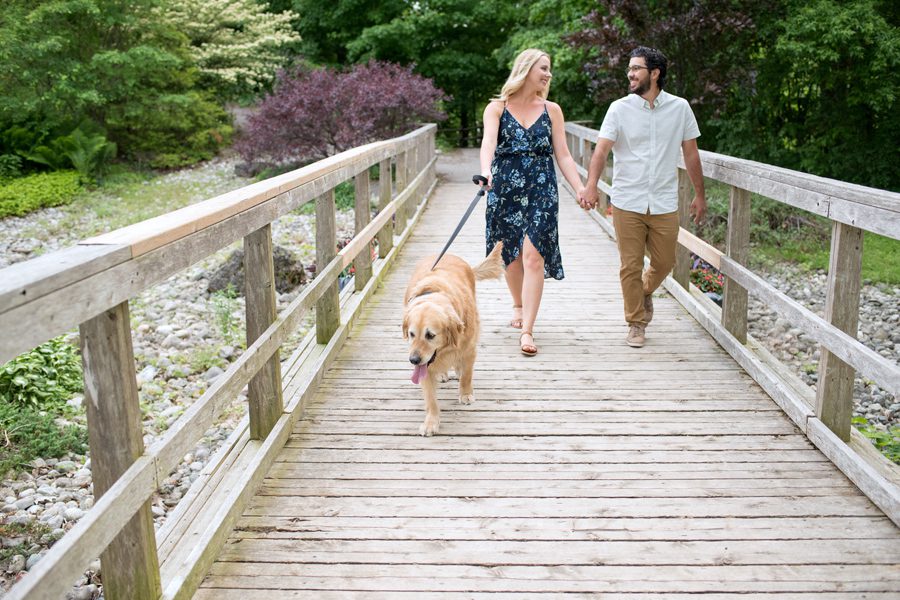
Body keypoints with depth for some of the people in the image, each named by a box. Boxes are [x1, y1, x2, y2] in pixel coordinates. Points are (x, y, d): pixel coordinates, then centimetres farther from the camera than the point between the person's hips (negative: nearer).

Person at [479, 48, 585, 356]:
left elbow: (563, 155, 7)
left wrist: (580, 188, -4)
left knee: (533, 256, -10)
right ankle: (518, 307, 38)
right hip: (504, 190, 0)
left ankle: (527, 330, -9)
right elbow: (488, 141, -16)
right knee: (511, 255, 10)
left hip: (541, 191, 0)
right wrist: (486, 171, -35)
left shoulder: (552, 110, 9)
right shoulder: (497, 108, 2)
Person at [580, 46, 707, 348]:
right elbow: (601, 150, -13)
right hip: (627, 203, -1)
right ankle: (636, 323, 19)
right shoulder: (619, 108, -3)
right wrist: (591, 186, -29)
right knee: (630, 266, 3)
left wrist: (699, 194, 11)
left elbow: (691, 153, 9)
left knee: (664, 262, 11)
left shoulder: (679, 107, 2)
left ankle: (645, 291, 44)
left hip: (664, 204, 2)